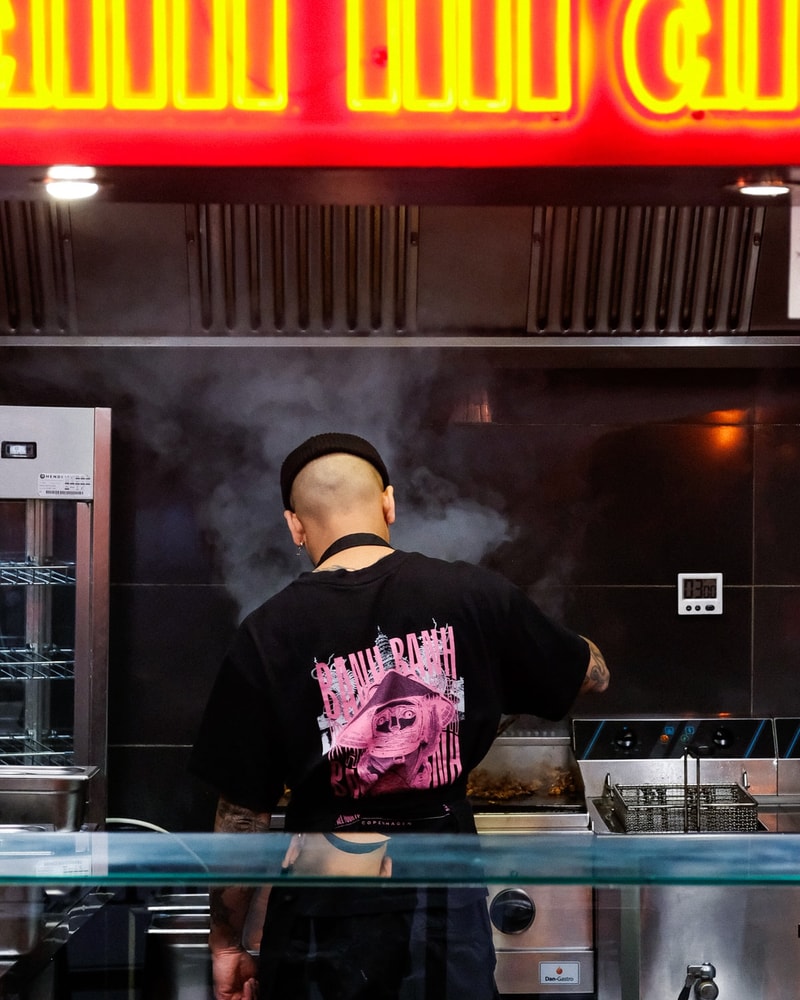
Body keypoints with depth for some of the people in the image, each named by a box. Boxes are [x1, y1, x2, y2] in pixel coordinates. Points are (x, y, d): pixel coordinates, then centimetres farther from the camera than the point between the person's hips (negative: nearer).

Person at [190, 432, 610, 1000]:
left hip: (324, 913, 0)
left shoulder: (268, 636, -9)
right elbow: (593, 675, 11)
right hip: (445, 902, 1)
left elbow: (242, 815, -5)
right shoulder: (477, 596, -5)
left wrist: (227, 940, 7)